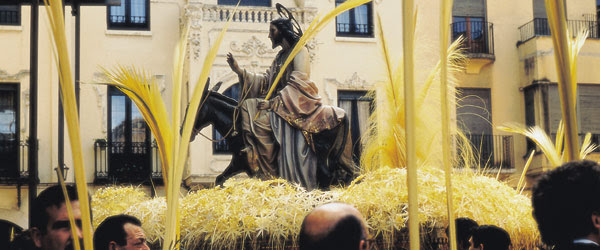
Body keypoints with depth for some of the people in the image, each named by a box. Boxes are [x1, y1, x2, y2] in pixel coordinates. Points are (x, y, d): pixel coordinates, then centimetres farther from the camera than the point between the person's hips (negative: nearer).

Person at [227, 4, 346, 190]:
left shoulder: (300, 50, -4)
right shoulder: (280, 56, 22)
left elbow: (299, 82, -15)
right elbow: (266, 81, 18)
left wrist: (275, 101, -23)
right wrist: (239, 71, 12)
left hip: (297, 104, -9)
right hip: (281, 104, 9)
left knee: (260, 117, -27)